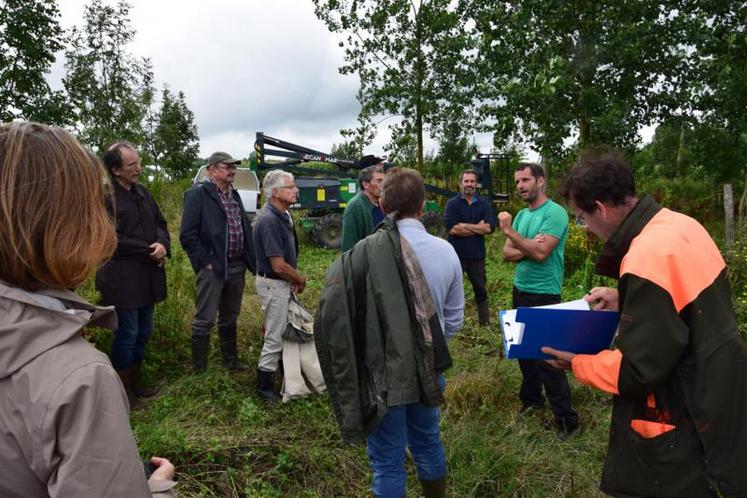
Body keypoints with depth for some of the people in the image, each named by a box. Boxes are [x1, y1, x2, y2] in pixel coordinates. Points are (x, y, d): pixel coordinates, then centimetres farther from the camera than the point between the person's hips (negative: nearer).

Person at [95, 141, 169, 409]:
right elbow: (114, 240, -19)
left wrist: (163, 244, -5)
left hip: (147, 276, 8)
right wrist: (150, 251, -13)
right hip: (122, 279, -7)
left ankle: (135, 382, 34)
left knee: (143, 332, 17)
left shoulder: (141, 191, 9)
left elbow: (159, 222, 15)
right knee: (127, 334, 4)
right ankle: (123, 389, 23)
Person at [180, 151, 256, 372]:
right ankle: (199, 369, 12)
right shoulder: (198, 194, -9)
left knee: (229, 318, 19)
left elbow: (245, 228, 17)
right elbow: (187, 235, -15)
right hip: (213, 268, -7)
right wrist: (205, 262, -15)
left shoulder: (234, 195, 15)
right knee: (204, 320, 1)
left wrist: (250, 259, 7)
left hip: (237, 267, 8)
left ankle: (231, 361, 32)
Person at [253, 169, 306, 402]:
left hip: (281, 282, 9)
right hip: (273, 284, -9)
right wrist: (300, 280, -11)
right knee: (275, 336, 1)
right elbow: (279, 266, -27)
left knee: (277, 331, 23)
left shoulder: (283, 215, 5)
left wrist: (293, 279, 5)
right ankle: (265, 386, 15)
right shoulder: (269, 220, -26)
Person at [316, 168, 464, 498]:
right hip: (429, 371, 4)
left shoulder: (364, 252, -20)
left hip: (383, 374, -4)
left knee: (387, 462, 12)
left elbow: (334, 319, -17)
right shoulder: (446, 251, -7)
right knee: (427, 444, 26)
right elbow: (454, 320, 3)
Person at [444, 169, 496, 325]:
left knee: (481, 289, 15)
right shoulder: (452, 203, -4)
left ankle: (485, 322, 29)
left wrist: (464, 225, -14)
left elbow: (489, 227, -10)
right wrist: (478, 227, -11)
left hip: (477, 255, 3)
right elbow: (452, 228, -18)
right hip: (456, 255, -3)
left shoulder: (484, 205, 5)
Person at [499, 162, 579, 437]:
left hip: (544, 295, -8)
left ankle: (566, 419, 8)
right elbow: (507, 253, 3)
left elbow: (540, 253, -25)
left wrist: (509, 230, -20)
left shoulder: (555, 213, -15)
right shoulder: (521, 215, 9)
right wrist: (529, 247, -15)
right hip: (520, 290, 8)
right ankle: (531, 399, 37)